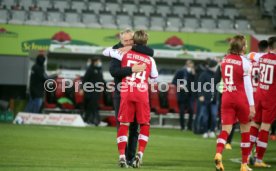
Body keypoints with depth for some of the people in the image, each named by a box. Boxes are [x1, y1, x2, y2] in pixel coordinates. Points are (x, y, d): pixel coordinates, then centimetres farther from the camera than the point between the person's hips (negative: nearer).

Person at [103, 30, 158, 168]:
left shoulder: (125, 53, 6)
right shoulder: (150, 60, 8)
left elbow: (106, 52, 16)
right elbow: (154, 76, 23)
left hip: (127, 93, 0)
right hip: (142, 94, 0)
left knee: (124, 124, 4)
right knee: (144, 125, 12)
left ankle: (122, 156, -5)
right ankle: (140, 154, -3)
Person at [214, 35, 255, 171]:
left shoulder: (225, 60, 7)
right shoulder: (244, 62, -10)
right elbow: (248, 85, -12)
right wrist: (251, 105, -11)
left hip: (226, 97, 4)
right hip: (241, 98, -4)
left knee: (226, 129, -2)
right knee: (245, 130, 10)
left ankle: (218, 153, -31)